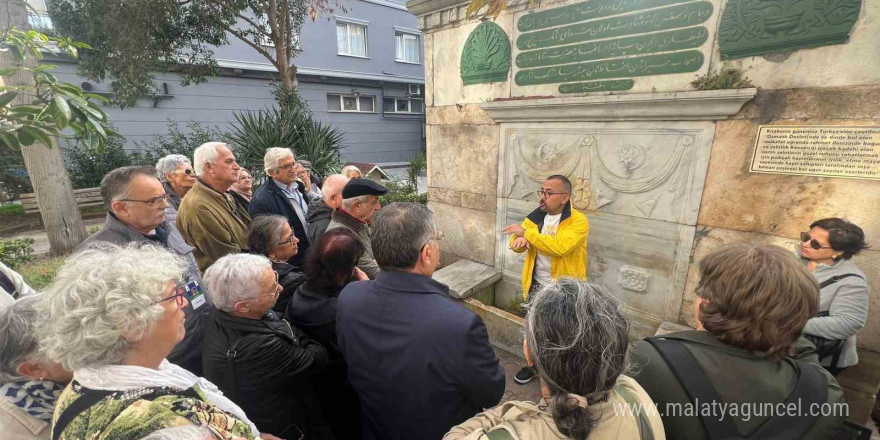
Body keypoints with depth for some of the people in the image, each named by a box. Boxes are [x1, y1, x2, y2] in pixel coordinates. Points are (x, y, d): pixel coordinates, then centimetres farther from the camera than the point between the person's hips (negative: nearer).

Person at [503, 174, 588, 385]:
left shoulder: (578, 221, -17)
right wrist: (519, 240, -23)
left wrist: (526, 232, -30)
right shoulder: (536, 216, 1)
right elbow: (516, 243, 1)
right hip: (536, 286, 5)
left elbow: (559, 247, -33)